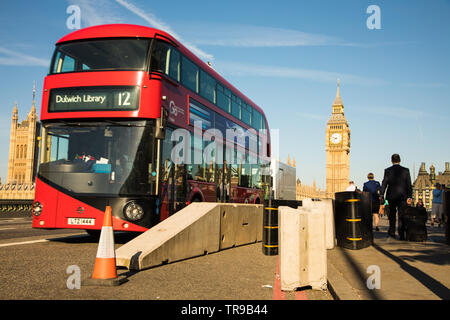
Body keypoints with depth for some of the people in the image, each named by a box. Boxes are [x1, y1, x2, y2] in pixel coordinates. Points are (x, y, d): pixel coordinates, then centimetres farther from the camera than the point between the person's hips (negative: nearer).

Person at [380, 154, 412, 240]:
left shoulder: (387, 170, -3)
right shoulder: (405, 170, -1)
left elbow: (384, 183, -4)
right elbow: (409, 184, 0)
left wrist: (381, 195, 1)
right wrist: (410, 196, 5)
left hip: (391, 196, 0)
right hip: (402, 195, 0)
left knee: (392, 214, 17)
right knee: (401, 215, 3)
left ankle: (392, 232, 19)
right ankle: (401, 235, -1)